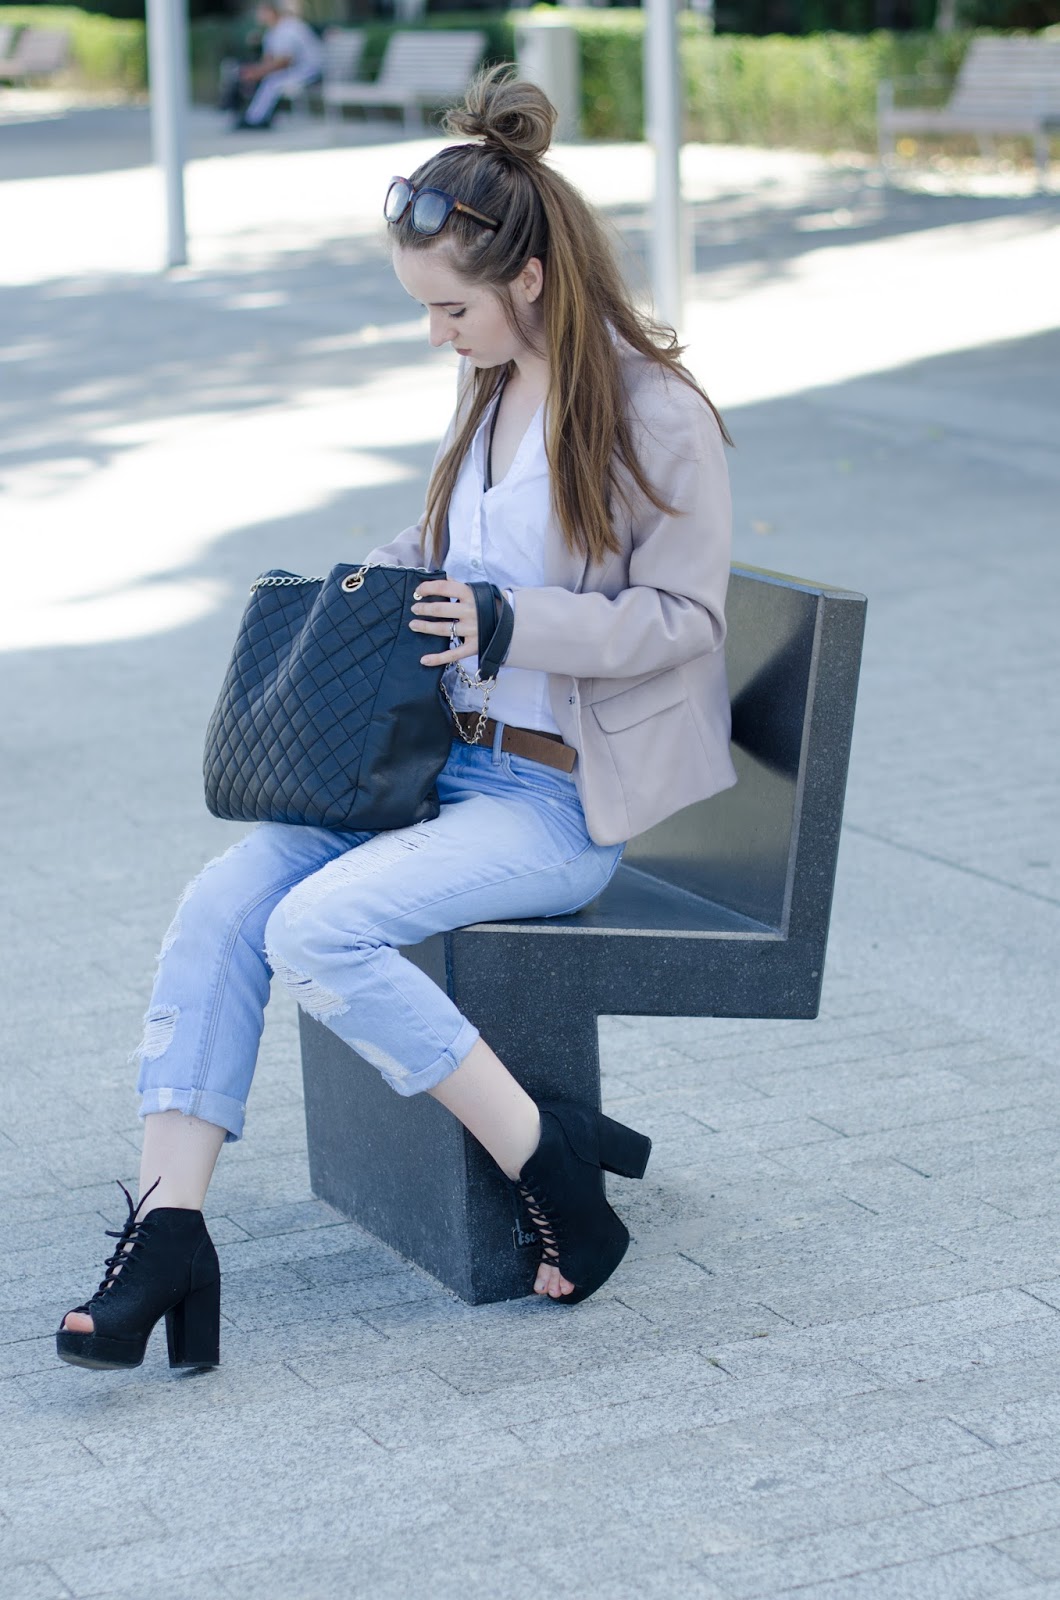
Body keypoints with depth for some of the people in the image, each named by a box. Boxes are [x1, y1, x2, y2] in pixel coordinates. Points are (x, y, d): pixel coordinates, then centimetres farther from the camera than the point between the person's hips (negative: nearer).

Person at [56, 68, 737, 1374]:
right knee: (221, 902, -15)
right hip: (441, 759, 8)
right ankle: (168, 1230, -17)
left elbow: (683, 616, -12)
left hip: (563, 799, -8)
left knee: (318, 927, -26)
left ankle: (549, 1163, -10)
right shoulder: (492, 389, 12)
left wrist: (513, 620, -22)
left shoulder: (658, 419, -12)